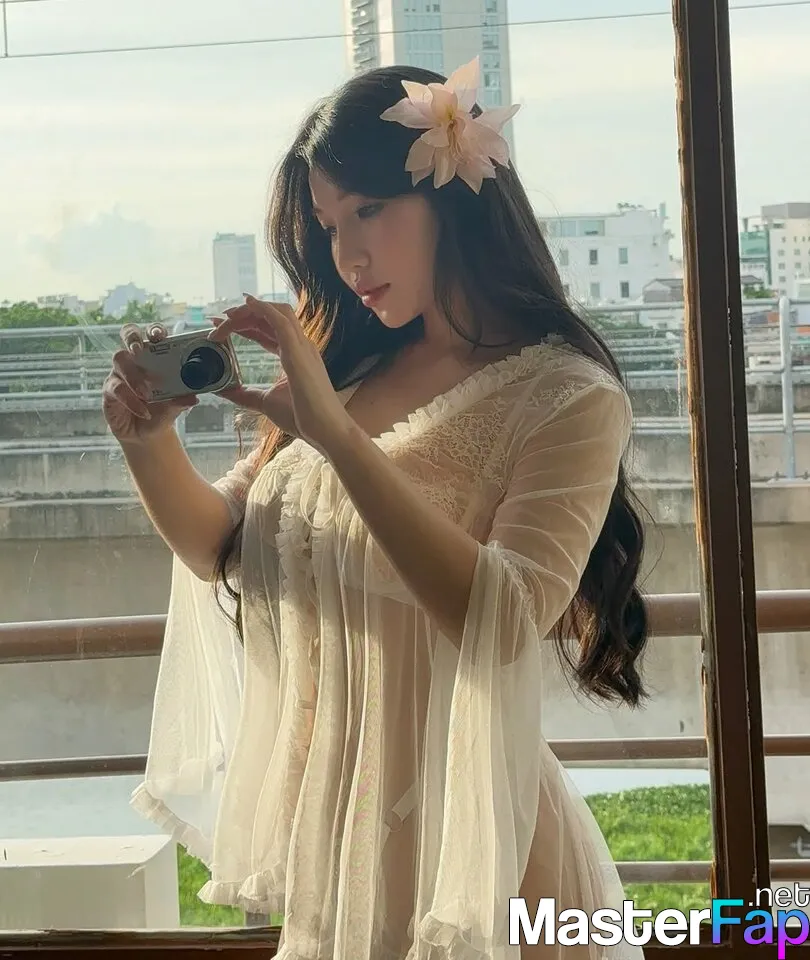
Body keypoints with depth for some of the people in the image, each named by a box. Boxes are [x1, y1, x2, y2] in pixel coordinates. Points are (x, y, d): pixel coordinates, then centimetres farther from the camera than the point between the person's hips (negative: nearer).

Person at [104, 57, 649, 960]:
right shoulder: (353, 370, 6)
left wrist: (336, 436, -31)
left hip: (459, 844, -5)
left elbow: (505, 621, -26)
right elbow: (223, 553, 10)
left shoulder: (567, 399, -12)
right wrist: (149, 442, -10)